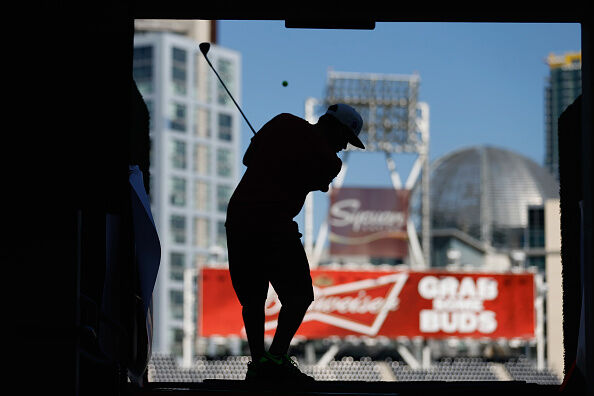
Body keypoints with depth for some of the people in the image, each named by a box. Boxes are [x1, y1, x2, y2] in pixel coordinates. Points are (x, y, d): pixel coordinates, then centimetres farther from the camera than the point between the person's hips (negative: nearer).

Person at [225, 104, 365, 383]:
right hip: (274, 224, -6)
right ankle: (276, 358, -11)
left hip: (237, 216, 6)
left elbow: (248, 158, 17)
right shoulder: (329, 161, -3)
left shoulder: (284, 123, 10)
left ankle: (258, 362, 11)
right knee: (298, 296, 1)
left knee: (252, 298, 13)